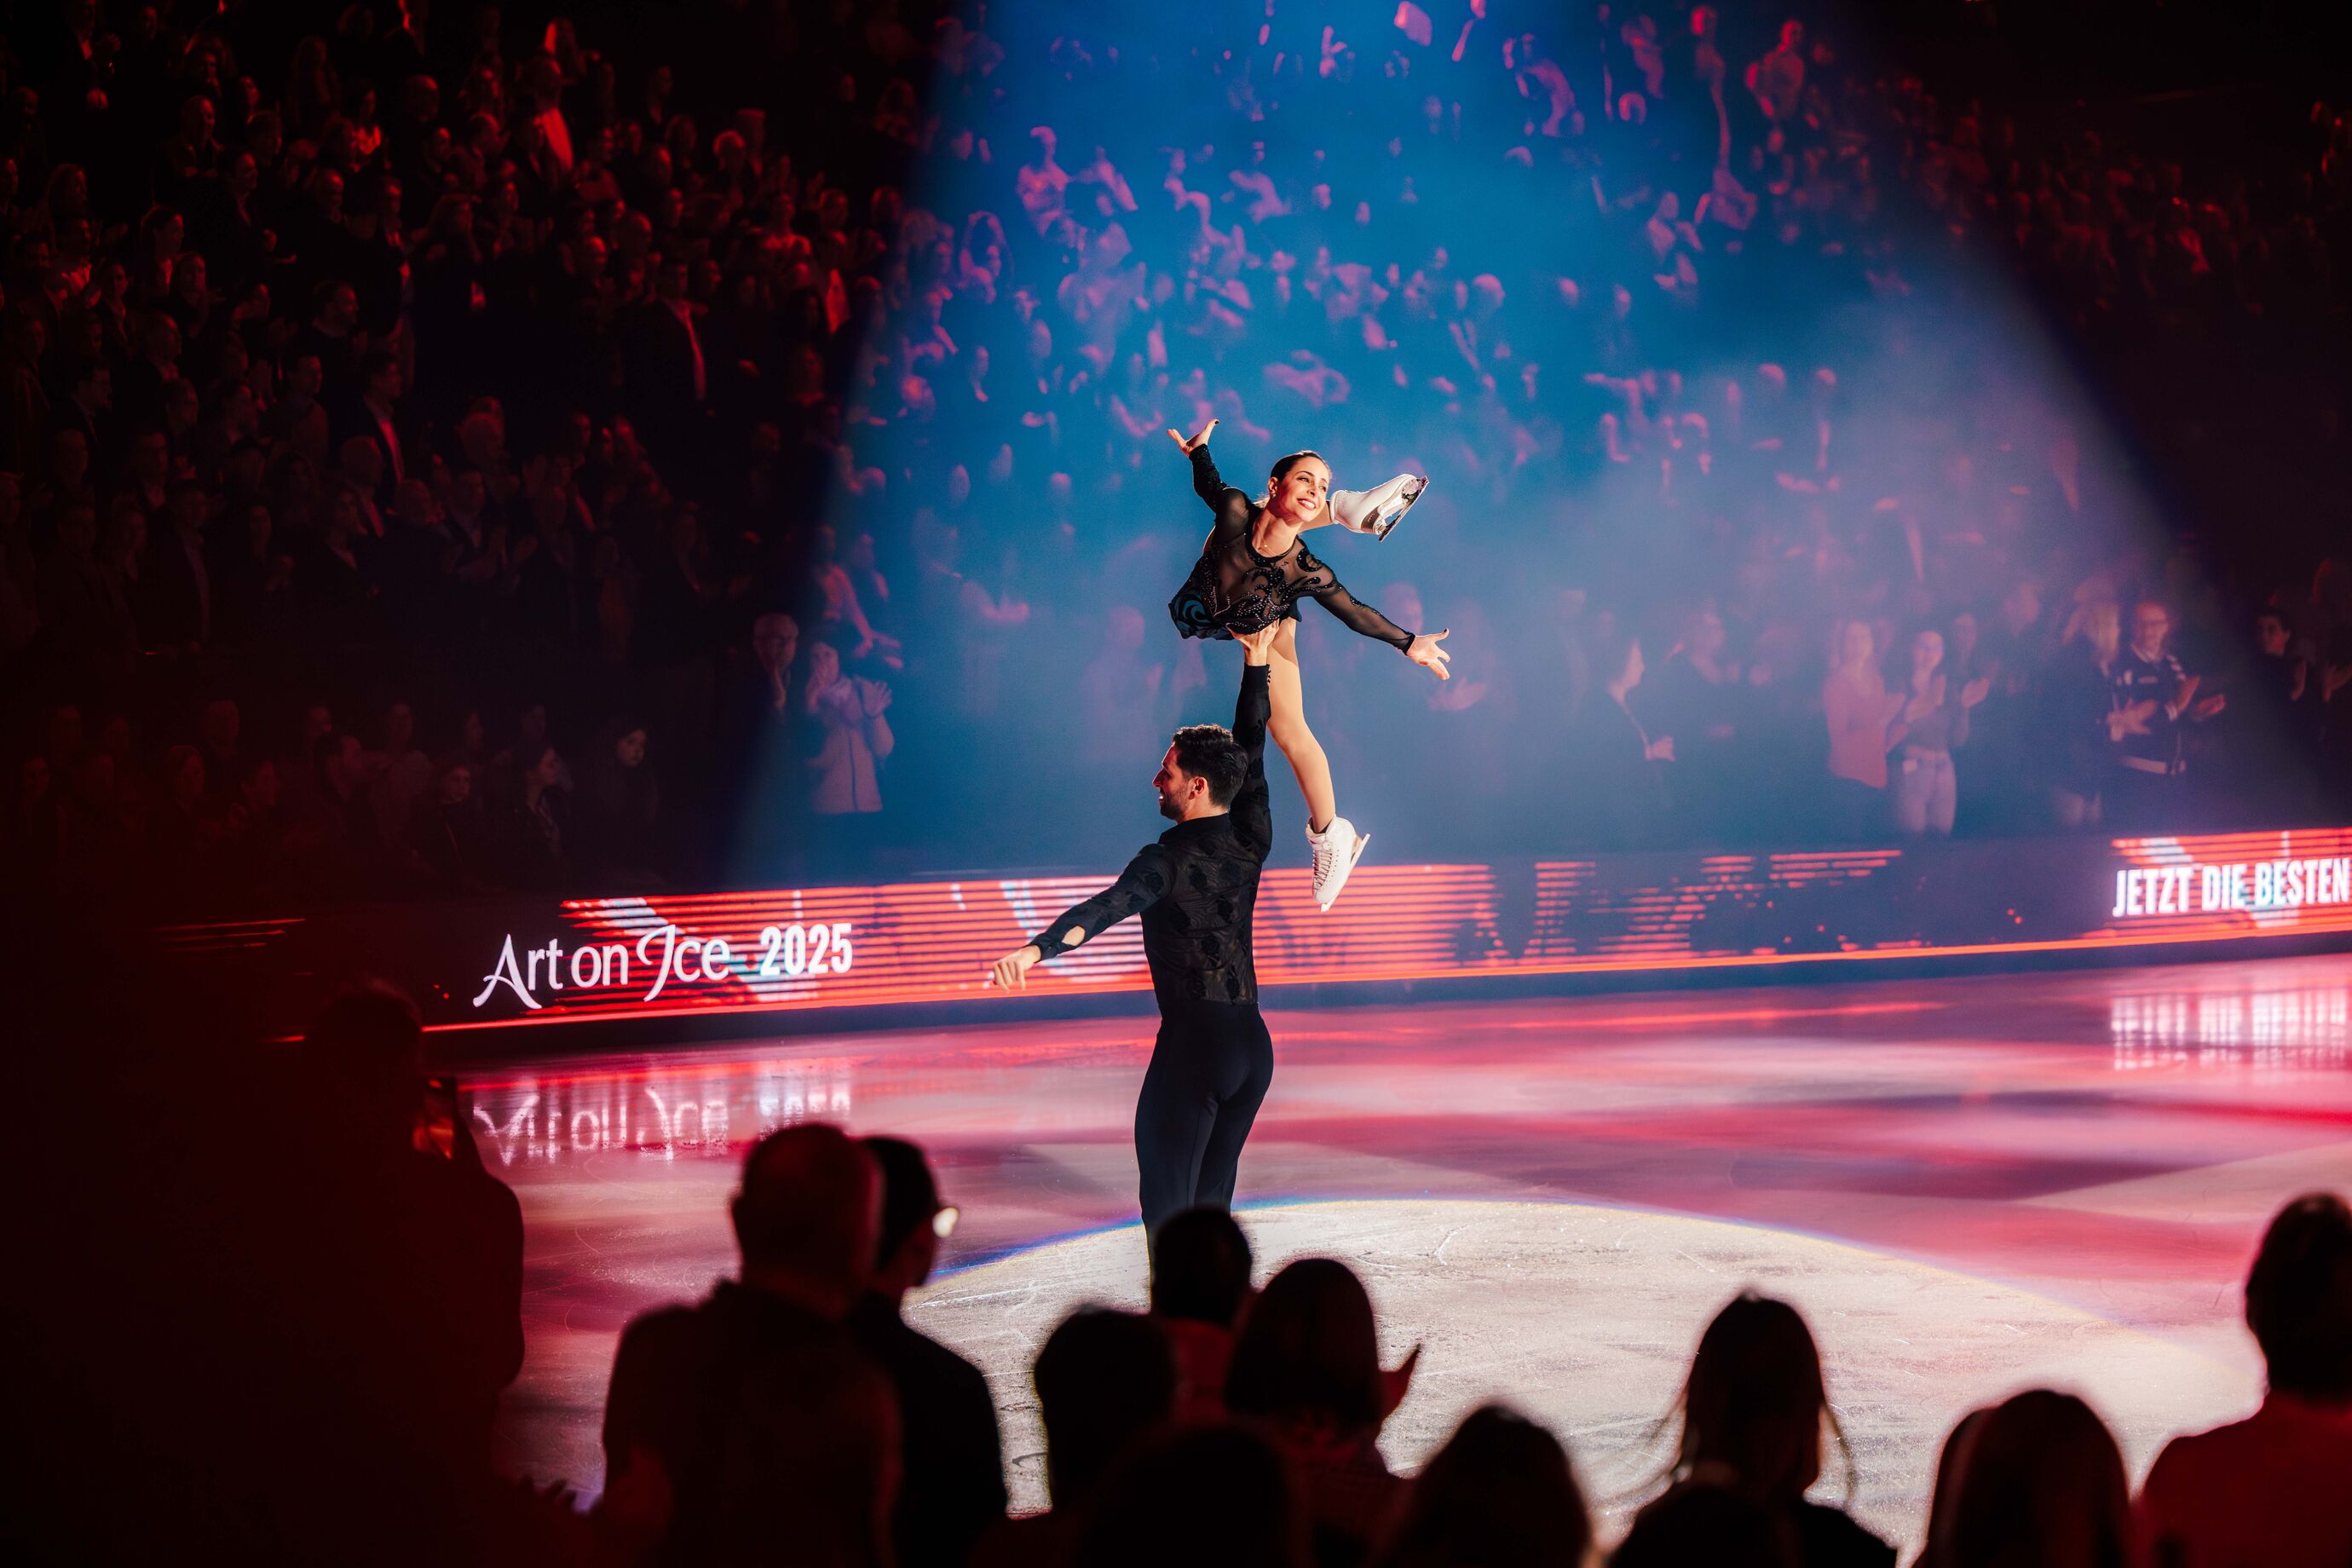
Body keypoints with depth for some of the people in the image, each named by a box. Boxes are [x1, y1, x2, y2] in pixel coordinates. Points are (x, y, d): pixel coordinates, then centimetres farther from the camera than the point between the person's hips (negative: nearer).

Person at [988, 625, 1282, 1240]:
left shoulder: (1168, 860, -11)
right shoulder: (1249, 841, 7)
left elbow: (1104, 909, -28)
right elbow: (1251, 752, 20)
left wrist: (1035, 950, -42)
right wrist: (1257, 666, 30)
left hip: (1194, 1044, -7)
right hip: (1253, 1043, 7)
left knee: (1167, 1201, -4)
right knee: (1211, 1200, 14)